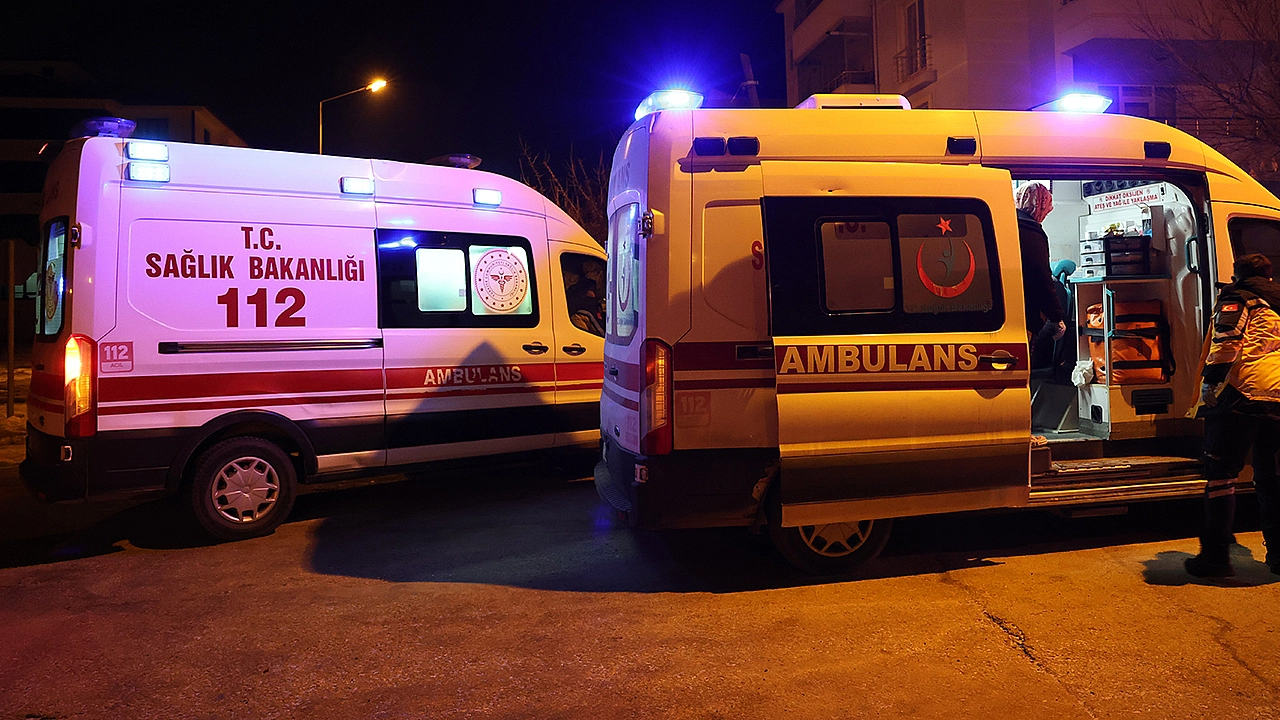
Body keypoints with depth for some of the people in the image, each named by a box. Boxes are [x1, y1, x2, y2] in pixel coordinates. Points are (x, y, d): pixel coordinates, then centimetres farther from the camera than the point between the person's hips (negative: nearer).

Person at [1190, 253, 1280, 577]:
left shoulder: (1237, 299, 4)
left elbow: (1227, 342, -12)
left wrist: (1211, 384, -10)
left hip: (1242, 394, -6)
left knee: (1221, 474, -2)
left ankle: (1215, 556, -2)